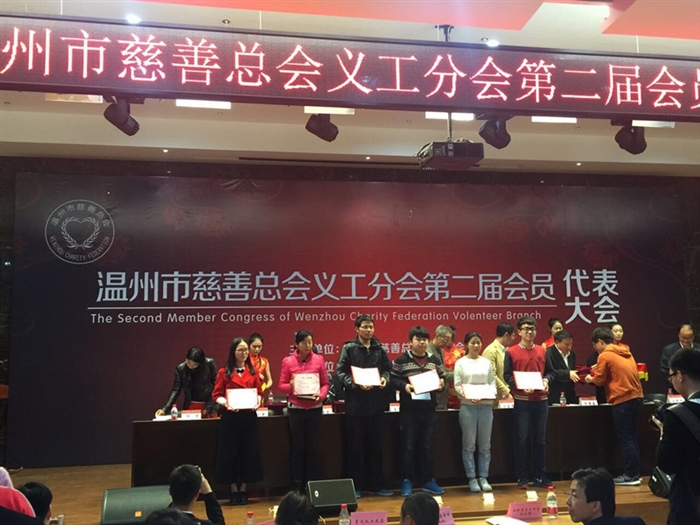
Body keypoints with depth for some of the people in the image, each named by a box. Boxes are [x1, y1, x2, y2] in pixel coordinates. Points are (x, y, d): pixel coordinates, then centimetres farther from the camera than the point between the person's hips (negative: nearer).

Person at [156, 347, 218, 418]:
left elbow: (215, 386, -5)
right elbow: (175, 391, -2)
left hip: (209, 406, -1)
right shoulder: (180, 368, -5)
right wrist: (165, 409, -13)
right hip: (190, 407, 2)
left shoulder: (210, 364, -10)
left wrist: (208, 407, -9)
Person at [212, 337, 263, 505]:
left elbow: (260, 393, 9)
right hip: (230, 417, -2)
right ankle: (234, 491, 16)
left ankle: (243, 490, 18)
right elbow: (216, 395, -2)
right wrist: (226, 403, -19)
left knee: (248, 452, 6)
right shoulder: (224, 372, -1)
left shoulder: (253, 372, 8)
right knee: (230, 453, 3)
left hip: (249, 417, 3)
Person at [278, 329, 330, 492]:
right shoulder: (288, 361, -1)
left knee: (312, 447, 7)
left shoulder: (319, 359, 1)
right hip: (295, 409, -1)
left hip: (314, 408, 1)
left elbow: (326, 383, 2)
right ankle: (298, 486, 15)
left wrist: (321, 395, -16)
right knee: (297, 448, 6)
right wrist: (291, 386, -19)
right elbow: (281, 385, 1)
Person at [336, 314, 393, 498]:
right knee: (355, 446, 4)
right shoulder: (348, 348, -3)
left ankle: (376, 484, 21)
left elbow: (388, 368, 13)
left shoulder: (380, 349, 8)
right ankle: (355, 486, 14)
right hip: (355, 404, -3)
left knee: (375, 446, 11)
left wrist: (385, 378, -9)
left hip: (376, 403, 4)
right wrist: (356, 383, -21)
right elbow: (340, 372, -8)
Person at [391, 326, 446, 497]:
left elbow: (442, 379, 15)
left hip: (429, 410, 4)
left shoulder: (434, 360, 12)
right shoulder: (401, 360, -2)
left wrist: (441, 384, -7)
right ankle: (407, 482, 10)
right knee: (408, 446, 2)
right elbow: (393, 379, -6)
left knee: (427, 446, 11)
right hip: (409, 410, -4)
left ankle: (428, 481, 21)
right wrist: (404, 386, -22)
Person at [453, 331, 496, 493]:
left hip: (486, 406, 3)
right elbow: (458, 386, -3)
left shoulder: (486, 362, 12)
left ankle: (483, 477, 14)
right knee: (469, 444, 1)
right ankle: (472, 478, 8)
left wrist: (491, 393, -9)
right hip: (468, 406, -3)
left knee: (485, 445, 6)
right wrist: (468, 396, -18)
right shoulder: (461, 363, 2)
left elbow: (492, 382, 10)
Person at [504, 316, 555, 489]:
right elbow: (507, 376, -5)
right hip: (522, 401, -3)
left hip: (541, 400, 4)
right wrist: (521, 386, -20)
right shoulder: (511, 352, -2)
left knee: (540, 439, 9)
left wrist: (546, 380, -9)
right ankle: (521, 477, 9)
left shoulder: (542, 351, 9)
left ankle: (540, 476, 19)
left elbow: (549, 372, 13)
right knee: (522, 439, 1)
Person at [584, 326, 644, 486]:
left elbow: (599, 380, -5)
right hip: (636, 397, 8)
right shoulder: (626, 352, 15)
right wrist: (600, 369, 21)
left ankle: (631, 475, 2)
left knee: (625, 438, -1)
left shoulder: (604, 356, -8)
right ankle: (636, 473, 17)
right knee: (631, 436, 14)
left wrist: (590, 379, 14)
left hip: (622, 400, -8)